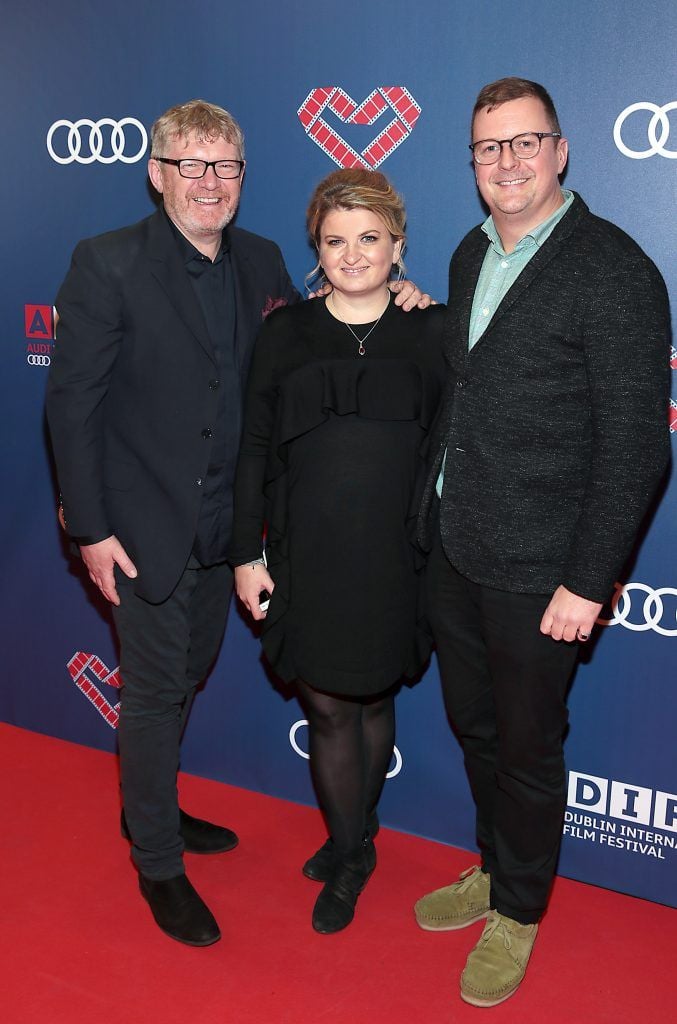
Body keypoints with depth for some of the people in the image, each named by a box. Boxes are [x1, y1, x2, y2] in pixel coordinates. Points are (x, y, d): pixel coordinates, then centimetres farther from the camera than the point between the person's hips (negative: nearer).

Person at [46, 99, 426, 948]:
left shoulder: (261, 263, 3)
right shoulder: (107, 264, -13)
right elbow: (71, 401, -13)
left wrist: (386, 302, -8)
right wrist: (91, 529, -15)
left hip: (221, 524, 6)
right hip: (145, 528, -6)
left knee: (187, 676, 21)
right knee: (155, 693, 7)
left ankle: (150, 808, 45)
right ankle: (158, 864, 28)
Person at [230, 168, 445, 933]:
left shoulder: (432, 332, -1)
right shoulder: (284, 334, 1)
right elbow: (255, 450, 3)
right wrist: (248, 553, 1)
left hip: (394, 558, 0)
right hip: (307, 558, 1)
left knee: (374, 701, 15)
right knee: (326, 708, 8)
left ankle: (351, 839, 38)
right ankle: (353, 852, 32)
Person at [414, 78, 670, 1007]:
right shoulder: (471, 254, 9)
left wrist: (588, 582, -17)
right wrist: (437, 514, 11)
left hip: (536, 571, -7)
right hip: (452, 549, 7)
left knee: (527, 746, 11)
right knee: (473, 726, 21)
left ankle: (519, 914, 35)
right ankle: (493, 871, 45)